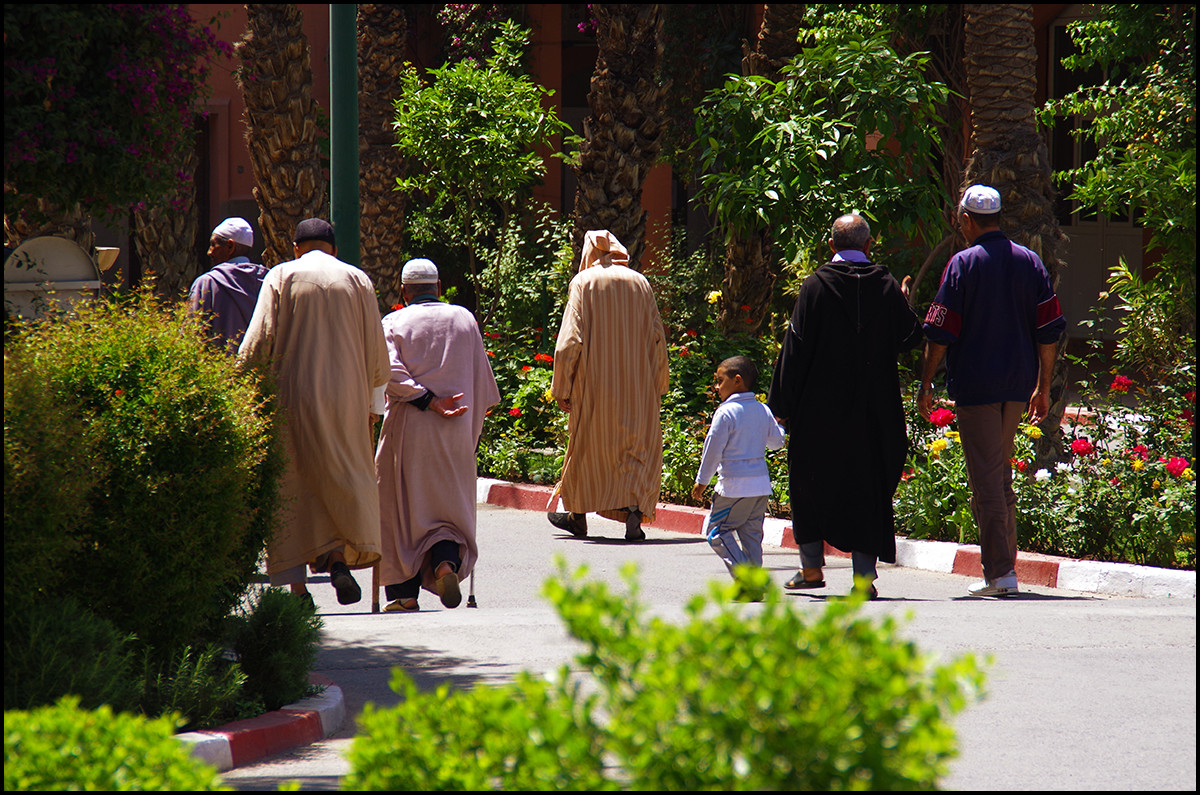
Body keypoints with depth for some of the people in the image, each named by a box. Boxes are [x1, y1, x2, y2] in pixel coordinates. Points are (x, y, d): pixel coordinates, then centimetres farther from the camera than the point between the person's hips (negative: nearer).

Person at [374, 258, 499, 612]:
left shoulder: (393, 323, -3)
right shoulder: (465, 320, 6)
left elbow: (389, 371, -18)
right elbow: (482, 379, 10)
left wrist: (428, 402, -15)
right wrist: (473, 425, 18)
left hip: (407, 429, -2)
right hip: (455, 435, 2)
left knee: (402, 507, 6)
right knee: (450, 503, 11)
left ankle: (404, 591, 2)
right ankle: (447, 562, -17)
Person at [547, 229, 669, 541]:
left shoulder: (584, 282, -4)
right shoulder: (640, 283, 5)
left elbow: (571, 339, -9)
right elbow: (657, 338, 7)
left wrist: (562, 387, -6)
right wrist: (657, 385, 14)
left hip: (594, 381, -2)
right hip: (637, 384, 2)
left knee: (586, 444, 11)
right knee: (638, 445, 3)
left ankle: (578, 516, 22)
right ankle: (634, 510, -16)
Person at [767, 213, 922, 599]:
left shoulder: (815, 287, -7)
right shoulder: (886, 286, -2)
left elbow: (796, 347, -7)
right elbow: (910, 337, 4)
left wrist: (782, 403, -2)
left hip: (820, 406, -2)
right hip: (874, 407, 2)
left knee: (810, 481, 14)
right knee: (868, 485, 5)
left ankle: (812, 567, 17)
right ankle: (864, 576, -1)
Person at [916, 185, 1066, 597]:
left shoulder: (963, 263, -7)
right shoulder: (1030, 262, 8)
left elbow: (940, 332, -9)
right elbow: (1049, 330, 7)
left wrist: (926, 384, -1)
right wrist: (1042, 388, 13)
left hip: (975, 385, -5)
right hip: (1018, 386, 5)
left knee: (985, 478, -3)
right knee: (1001, 474, 18)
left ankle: (999, 571, -7)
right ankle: (1006, 561, 20)